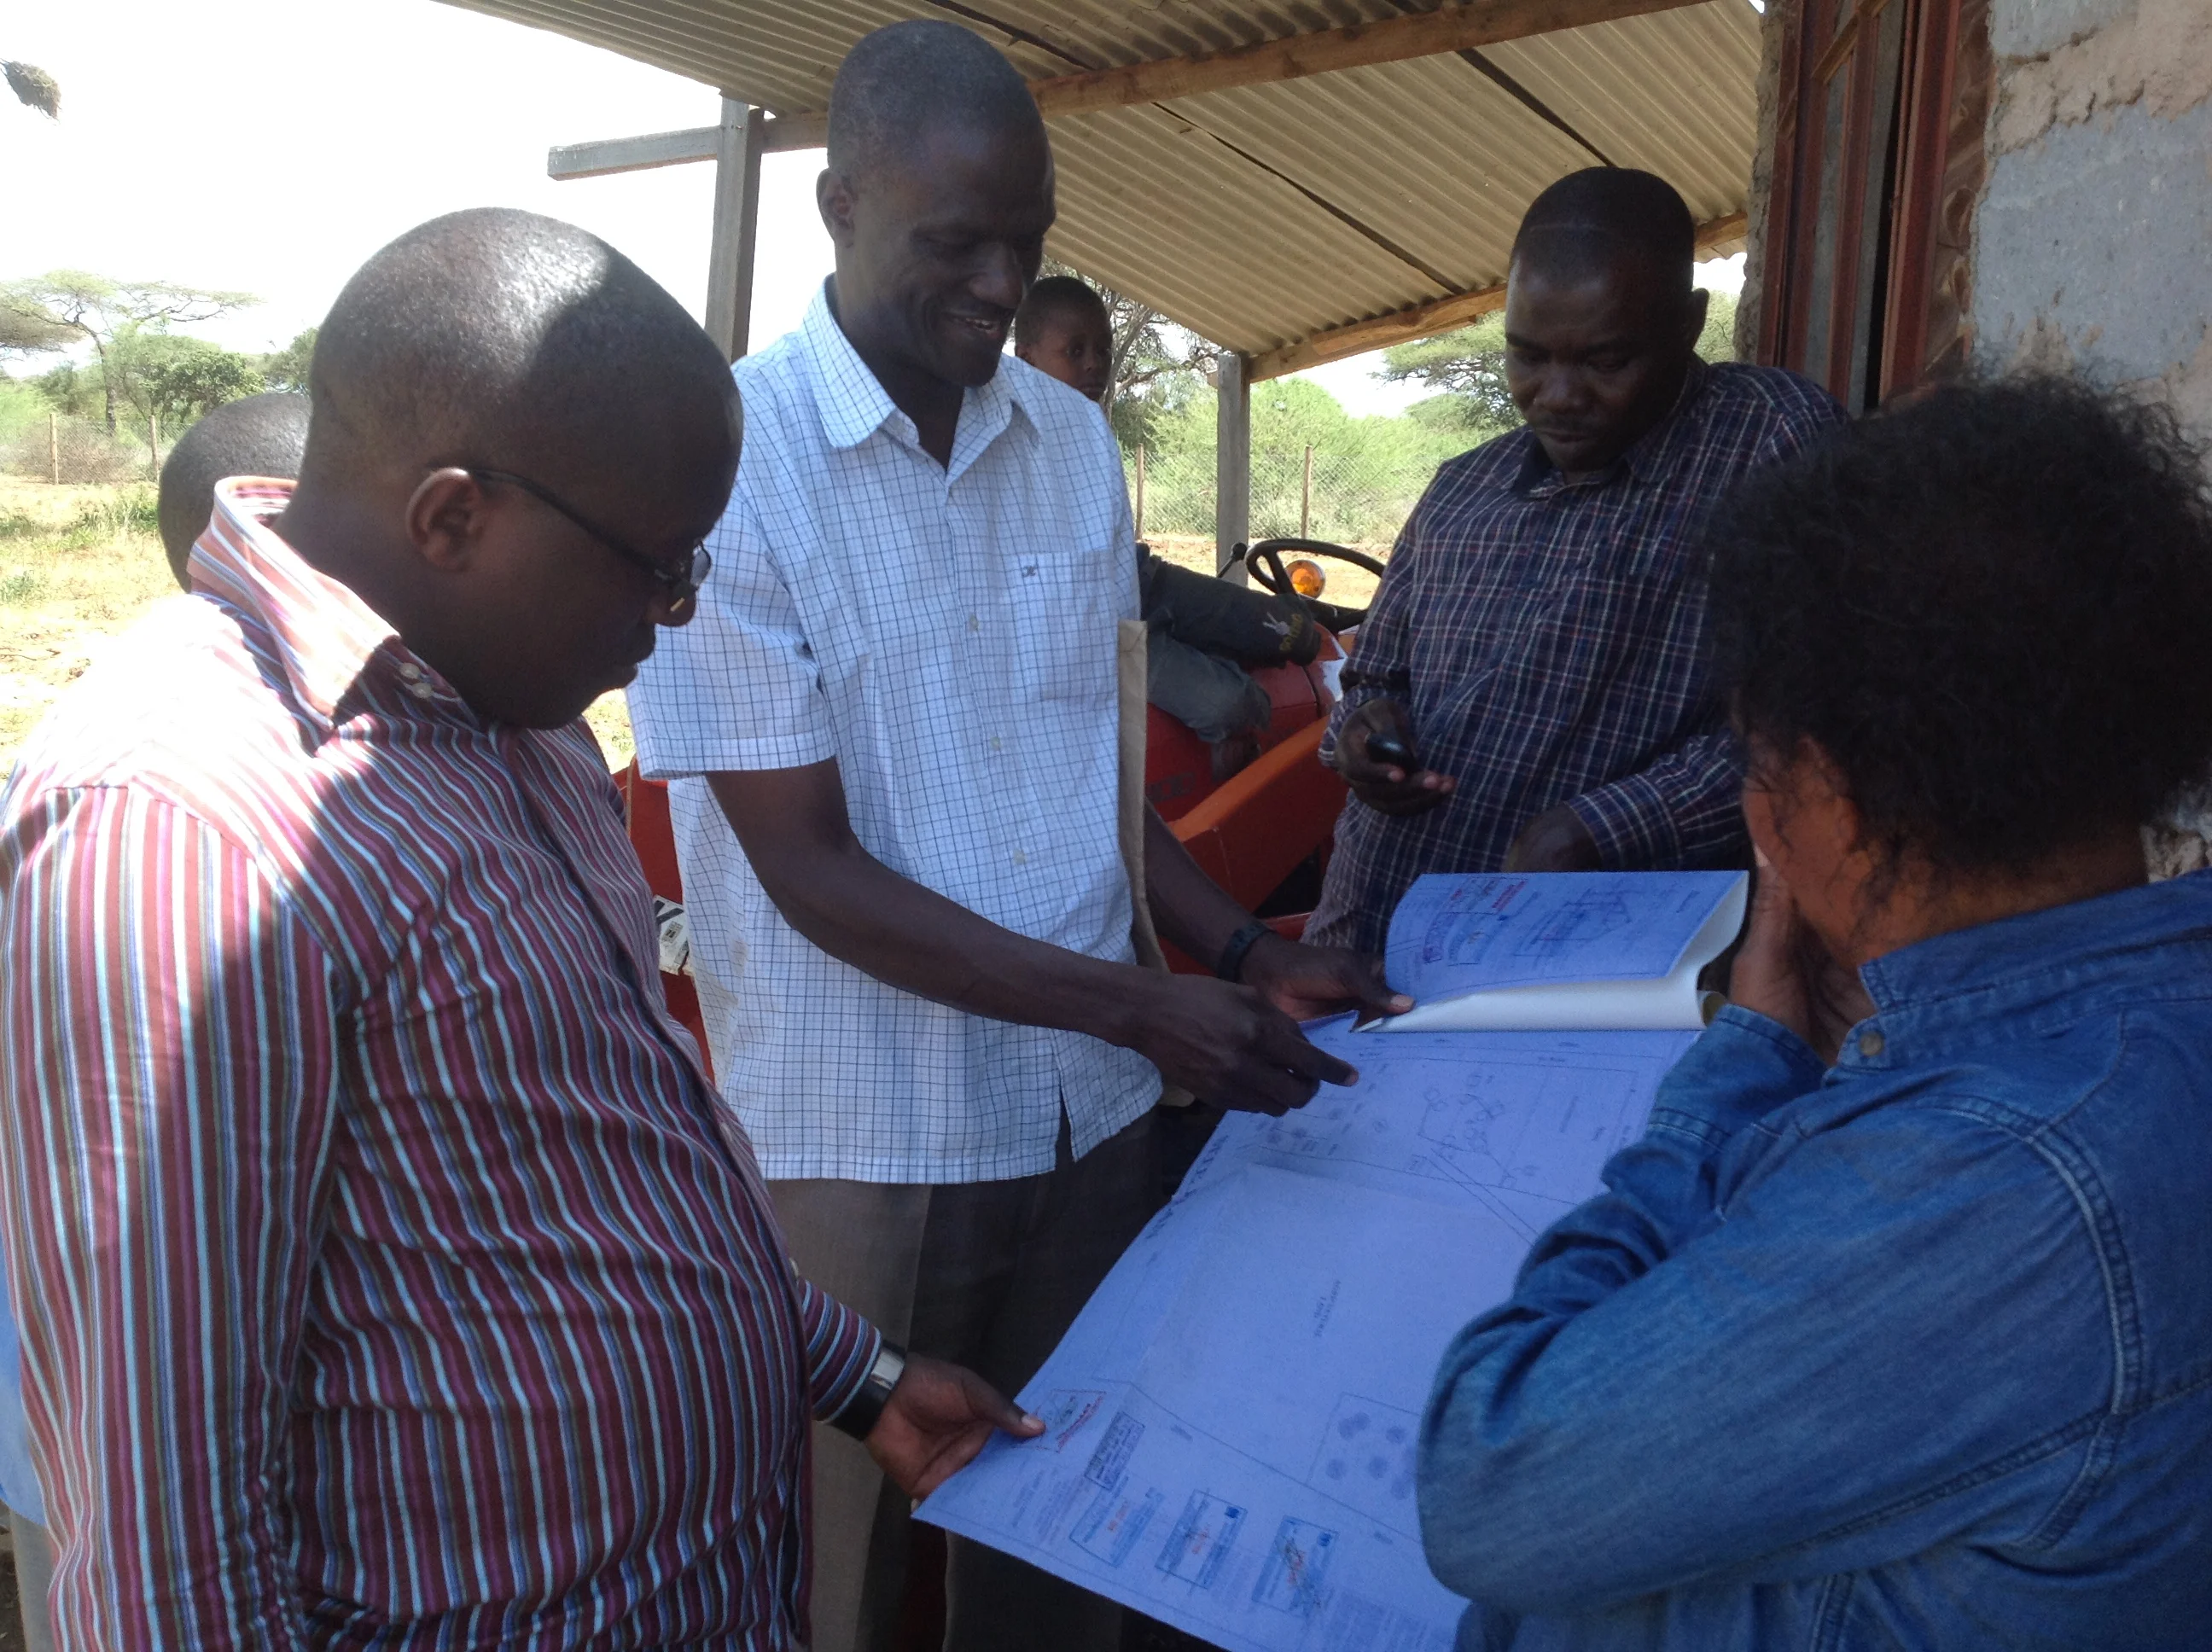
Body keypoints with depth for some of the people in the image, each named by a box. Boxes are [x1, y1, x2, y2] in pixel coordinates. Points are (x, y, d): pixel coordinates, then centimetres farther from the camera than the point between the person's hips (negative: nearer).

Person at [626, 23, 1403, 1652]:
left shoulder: (1078, 446, 3)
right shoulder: (729, 459, -15)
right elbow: (808, 867, -16)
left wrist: (1243, 949, -3)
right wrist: (1138, 1003, -20)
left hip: (1091, 1109, 5)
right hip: (862, 1143, -4)